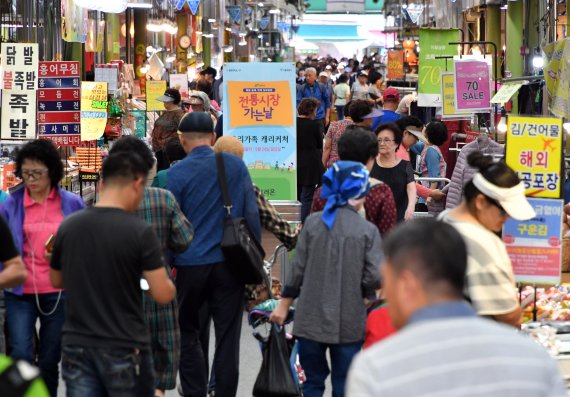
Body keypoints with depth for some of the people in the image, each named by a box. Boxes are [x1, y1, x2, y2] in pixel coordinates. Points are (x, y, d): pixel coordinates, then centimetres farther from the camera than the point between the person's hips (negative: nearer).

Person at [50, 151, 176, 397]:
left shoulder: (67, 227, 1)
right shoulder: (140, 232, -13)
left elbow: (56, 281, 15)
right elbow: (163, 295, -12)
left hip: (76, 346, 4)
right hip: (125, 349, -4)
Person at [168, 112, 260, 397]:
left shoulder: (177, 173, -6)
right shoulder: (235, 165, 1)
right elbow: (251, 213, 4)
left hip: (190, 265, -1)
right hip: (230, 264, 2)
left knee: (187, 333, 13)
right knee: (228, 336, 6)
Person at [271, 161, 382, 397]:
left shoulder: (313, 223, -2)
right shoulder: (368, 230, -8)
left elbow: (298, 269, 1)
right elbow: (374, 277, -11)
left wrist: (283, 306, 11)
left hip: (311, 319, 2)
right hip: (349, 322, -2)